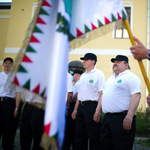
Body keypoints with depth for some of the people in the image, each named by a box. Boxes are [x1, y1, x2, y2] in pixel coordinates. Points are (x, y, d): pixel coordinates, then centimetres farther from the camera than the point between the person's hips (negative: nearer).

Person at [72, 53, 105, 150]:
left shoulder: (99, 74, -4)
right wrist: (75, 109, 18)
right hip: (81, 106, 8)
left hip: (91, 106, -7)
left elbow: (101, 93, -12)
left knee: (94, 136, -2)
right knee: (80, 135, 12)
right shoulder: (83, 76, 19)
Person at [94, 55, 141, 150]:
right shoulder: (110, 79, 23)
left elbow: (136, 96, -16)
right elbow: (104, 95, 27)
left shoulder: (131, 77, -5)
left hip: (122, 118, -8)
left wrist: (129, 116, -24)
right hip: (107, 117, 8)